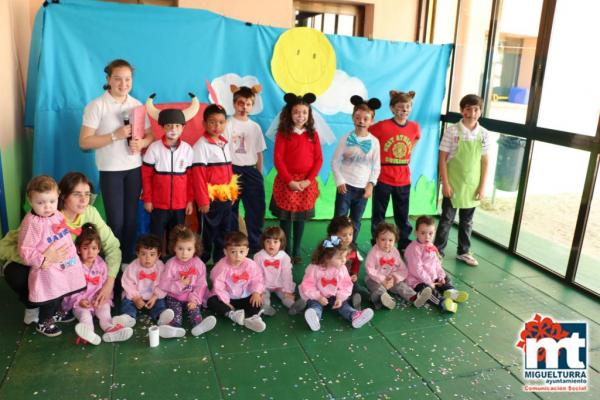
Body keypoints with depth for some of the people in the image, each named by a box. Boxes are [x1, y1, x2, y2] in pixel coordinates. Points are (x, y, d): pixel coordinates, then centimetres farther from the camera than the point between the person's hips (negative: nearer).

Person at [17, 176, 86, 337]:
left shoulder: (57, 215, 1)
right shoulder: (31, 223, -24)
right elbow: (25, 251, -21)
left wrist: (73, 252, 14)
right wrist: (43, 260, -28)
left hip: (65, 266, 8)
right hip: (47, 270, -8)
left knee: (60, 295, 26)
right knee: (51, 299, 8)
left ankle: (54, 315, 51)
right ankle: (43, 323, 32)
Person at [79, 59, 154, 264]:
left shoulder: (137, 105, 5)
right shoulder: (96, 106, -8)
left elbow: (150, 135, 11)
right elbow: (84, 142, -11)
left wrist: (141, 143, -12)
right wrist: (115, 135, -21)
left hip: (134, 168, 4)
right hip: (110, 171, -4)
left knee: (131, 218, 12)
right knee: (116, 221, 0)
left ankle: (129, 259, 27)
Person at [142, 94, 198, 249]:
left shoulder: (187, 149, -1)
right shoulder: (154, 148, -6)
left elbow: (191, 177, 3)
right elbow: (146, 175, -2)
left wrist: (190, 200, 3)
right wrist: (147, 199, -2)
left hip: (180, 204, 2)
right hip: (158, 204, -1)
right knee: (157, 237, 7)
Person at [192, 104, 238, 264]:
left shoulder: (225, 143, 10)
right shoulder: (201, 145, -12)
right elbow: (198, 175, -15)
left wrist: (232, 193, 11)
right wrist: (203, 200, -17)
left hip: (226, 197, 7)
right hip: (210, 199, -7)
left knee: (224, 231, 14)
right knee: (207, 233, 5)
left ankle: (220, 260, 27)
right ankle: (202, 262, 18)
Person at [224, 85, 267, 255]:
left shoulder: (255, 127, 10)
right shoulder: (228, 124, -2)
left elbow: (259, 153, 13)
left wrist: (259, 175, 9)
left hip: (251, 171, 4)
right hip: (233, 170, -3)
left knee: (257, 210, 5)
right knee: (231, 211, 5)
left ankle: (256, 248, 18)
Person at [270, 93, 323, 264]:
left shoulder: (313, 134, 5)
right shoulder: (283, 133, -3)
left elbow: (318, 159, 2)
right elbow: (278, 159, -7)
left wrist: (308, 180, -9)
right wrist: (290, 181, -14)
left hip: (306, 183, 2)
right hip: (286, 182, -2)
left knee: (300, 218, 9)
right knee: (286, 218, 4)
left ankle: (296, 252, 21)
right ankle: (287, 252, 15)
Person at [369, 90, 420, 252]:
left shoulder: (415, 127, 0)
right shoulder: (382, 126, -14)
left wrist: (408, 155, 11)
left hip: (404, 179, 4)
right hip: (383, 178, -4)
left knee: (402, 215, 15)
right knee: (378, 215, 8)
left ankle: (405, 245, 28)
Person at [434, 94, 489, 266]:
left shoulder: (484, 134, 1)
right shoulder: (452, 131, -9)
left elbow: (484, 162, 4)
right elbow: (443, 159, -8)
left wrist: (482, 186, 1)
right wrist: (445, 184, -12)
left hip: (472, 186, 3)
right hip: (453, 184, -3)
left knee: (467, 222, 14)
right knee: (447, 220, 5)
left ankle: (463, 252, 28)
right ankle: (438, 251, 17)